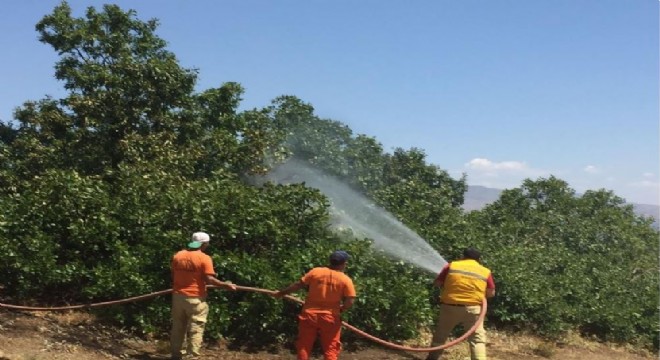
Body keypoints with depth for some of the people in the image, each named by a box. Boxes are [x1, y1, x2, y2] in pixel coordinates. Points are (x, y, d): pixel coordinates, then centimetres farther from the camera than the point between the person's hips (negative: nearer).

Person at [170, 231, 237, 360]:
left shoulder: (177, 256, 4)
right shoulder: (204, 258, -13)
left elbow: (173, 276, 11)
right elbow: (209, 279, -18)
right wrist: (225, 285, -10)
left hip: (178, 296, 6)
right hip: (195, 298, -5)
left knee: (178, 326, 16)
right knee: (196, 328, 1)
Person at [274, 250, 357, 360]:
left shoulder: (315, 272, -3)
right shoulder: (346, 280, -7)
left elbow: (298, 285, 1)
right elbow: (349, 302, -12)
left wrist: (281, 293, 14)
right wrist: (339, 310, 8)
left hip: (309, 315, 2)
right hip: (330, 318, -1)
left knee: (304, 346, 12)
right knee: (331, 349, 8)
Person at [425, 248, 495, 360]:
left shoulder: (451, 266, 3)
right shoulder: (485, 272, 5)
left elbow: (437, 283, 6)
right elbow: (491, 293, 8)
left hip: (450, 306, 1)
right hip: (472, 309, -1)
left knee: (440, 334, 18)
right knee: (477, 338, 3)